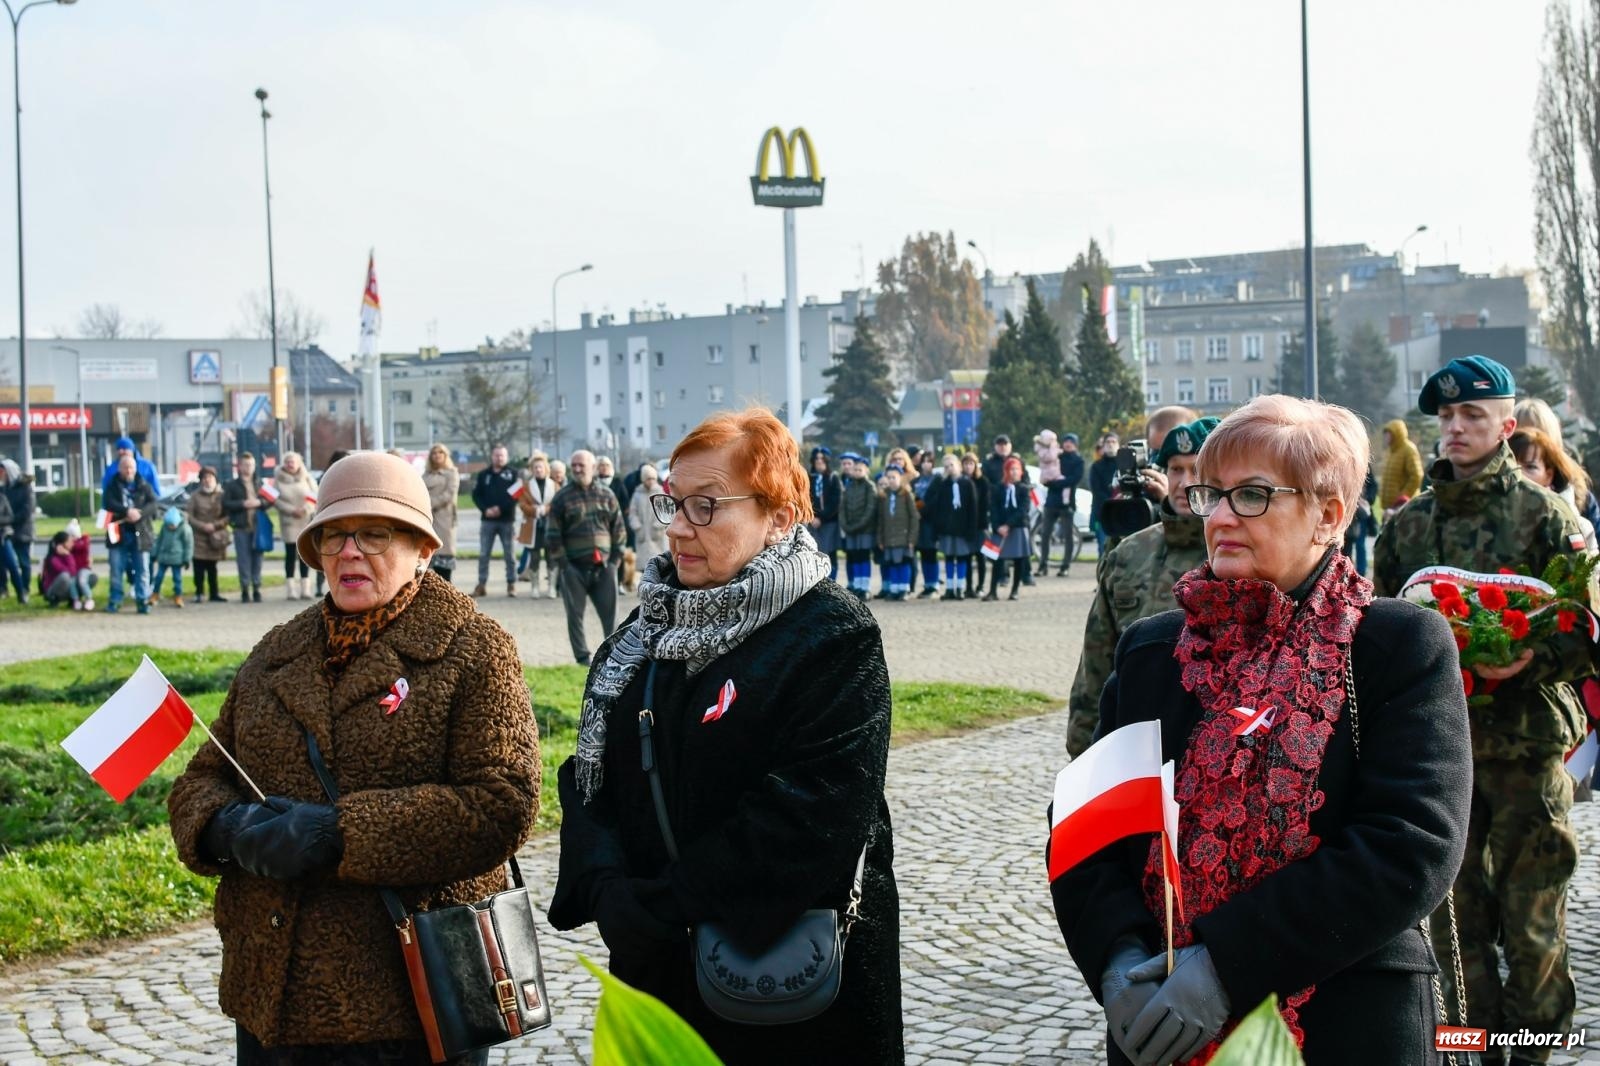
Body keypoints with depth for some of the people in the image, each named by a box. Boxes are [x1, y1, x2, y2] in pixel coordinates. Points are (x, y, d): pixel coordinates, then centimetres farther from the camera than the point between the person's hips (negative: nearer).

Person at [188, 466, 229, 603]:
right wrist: (203, 526, -14)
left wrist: (214, 525, -12)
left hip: (215, 537, 1)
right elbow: (190, 517, 0)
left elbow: (227, 516, 1)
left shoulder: (221, 495, 3)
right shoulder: (195, 496, 2)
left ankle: (214, 594, 12)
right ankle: (199, 593, 3)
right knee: (199, 567, -5)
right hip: (199, 537, -1)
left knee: (212, 568, 7)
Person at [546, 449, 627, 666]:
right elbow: (553, 533, -1)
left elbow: (618, 528, 11)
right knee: (575, 614, 3)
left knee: (610, 612, 2)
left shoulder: (606, 495, 7)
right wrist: (562, 560, -7)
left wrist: (616, 556, 3)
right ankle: (582, 656, 10)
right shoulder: (562, 497, 0)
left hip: (604, 565, 2)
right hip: (575, 566, -2)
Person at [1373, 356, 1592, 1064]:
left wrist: (1530, 660, -22)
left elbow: (1588, 631, -7)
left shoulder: (1545, 516, -3)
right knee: (1454, 911, 9)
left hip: (1527, 742, -4)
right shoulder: (1407, 524, 10)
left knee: (1531, 918, 3)